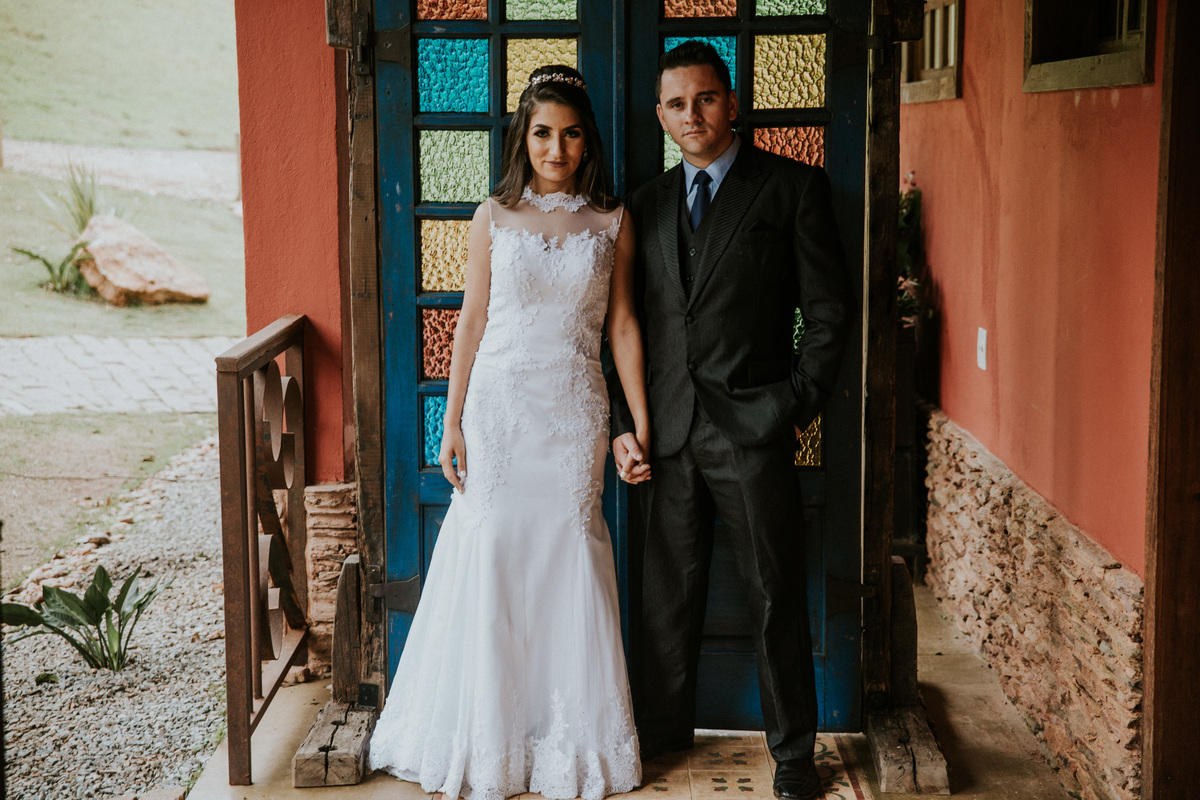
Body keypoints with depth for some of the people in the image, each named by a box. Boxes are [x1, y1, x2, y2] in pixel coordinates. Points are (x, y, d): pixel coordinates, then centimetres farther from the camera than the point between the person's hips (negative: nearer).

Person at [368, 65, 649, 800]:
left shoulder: (612, 222, 4)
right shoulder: (495, 217, 2)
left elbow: (623, 326, 5)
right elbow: (472, 322, 3)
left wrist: (641, 426, 1)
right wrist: (453, 423, 0)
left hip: (574, 415, 0)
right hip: (499, 408, 0)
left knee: (569, 562, 4)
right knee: (491, 560, 2)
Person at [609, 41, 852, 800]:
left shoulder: (793, 187, 0)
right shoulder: (647, 205, 13)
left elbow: (829, 308, -2)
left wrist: (798, 404, -7)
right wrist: (623, 423, 5)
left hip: (754, 426, -4)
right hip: (669, 429, 4)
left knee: (777, 596, 4)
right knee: (669, 590, 11)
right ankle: (665, 725, 28)